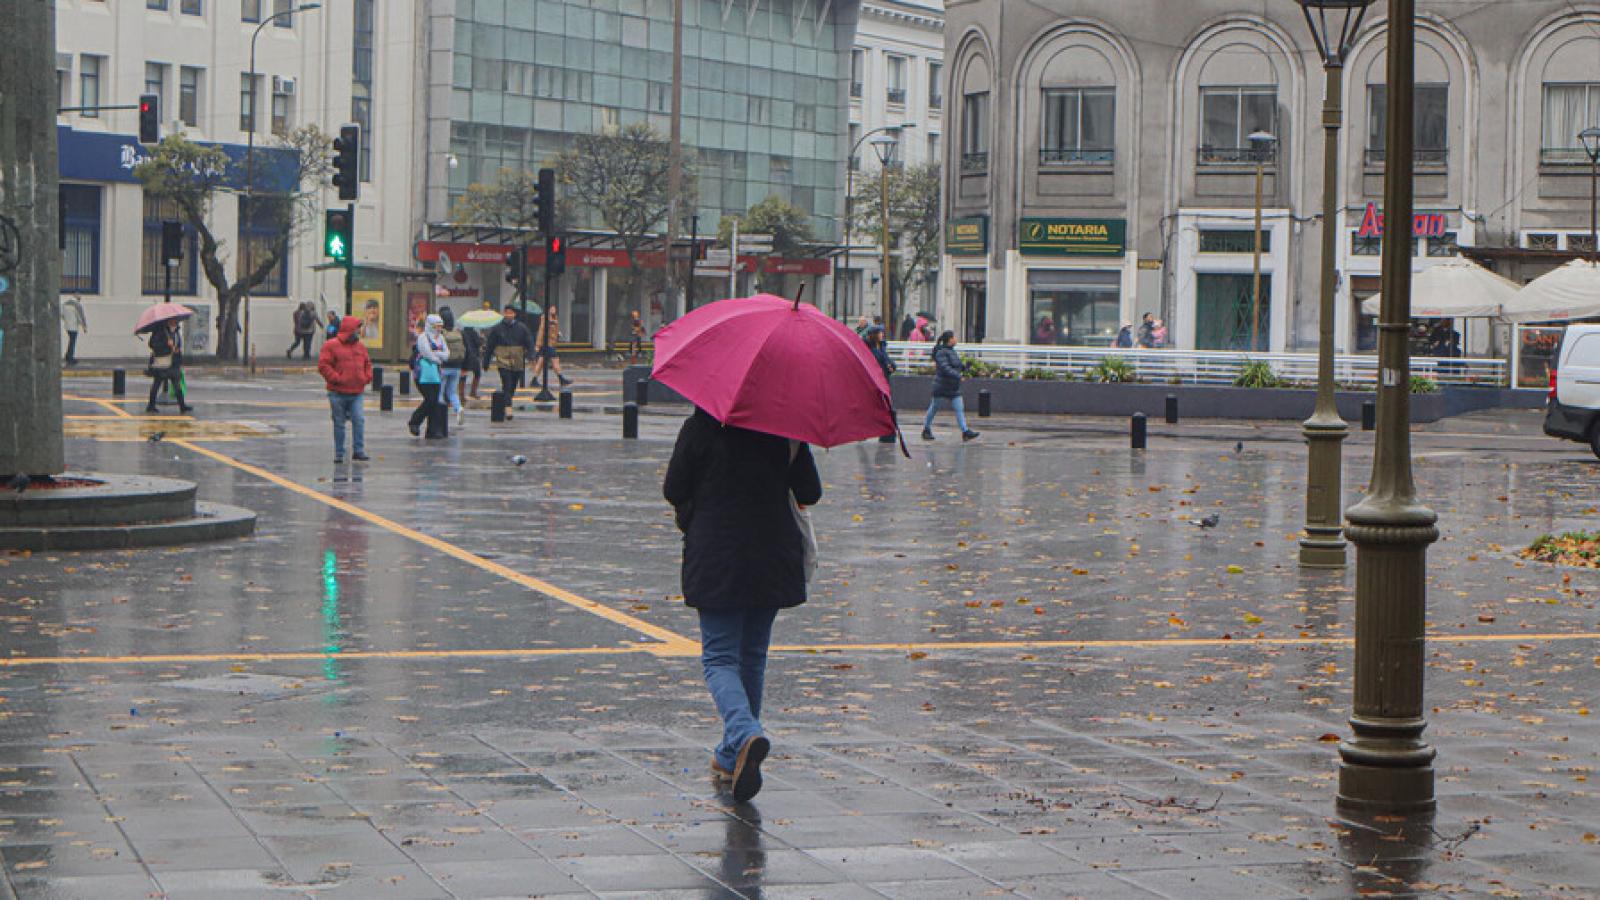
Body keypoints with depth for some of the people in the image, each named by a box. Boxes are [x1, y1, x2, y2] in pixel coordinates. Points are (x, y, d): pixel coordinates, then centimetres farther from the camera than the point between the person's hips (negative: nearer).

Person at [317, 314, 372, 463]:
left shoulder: (360, 347, 12)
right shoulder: (331, 346, -6)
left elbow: (367, 363, 22)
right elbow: (323, 365, -12)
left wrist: (367, 378, 5)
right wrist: (336, 379, -16)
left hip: (356, 393, 4)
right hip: (338, 393, -4)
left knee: (359, 420, -9)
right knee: (339, 423, 5)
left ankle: (358, 451, -4)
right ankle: (339, 454, 13)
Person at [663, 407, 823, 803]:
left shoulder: (700, 429, -9)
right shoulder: (786, 429, -1)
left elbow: (674, 492, -4)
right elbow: (811, 493, 4)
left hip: (716, 560, -3)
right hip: (773, 561, 3)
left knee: (720, 658, 0)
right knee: (753, 656, 16)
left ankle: (745, 733, -29)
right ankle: (732, 757, 22)